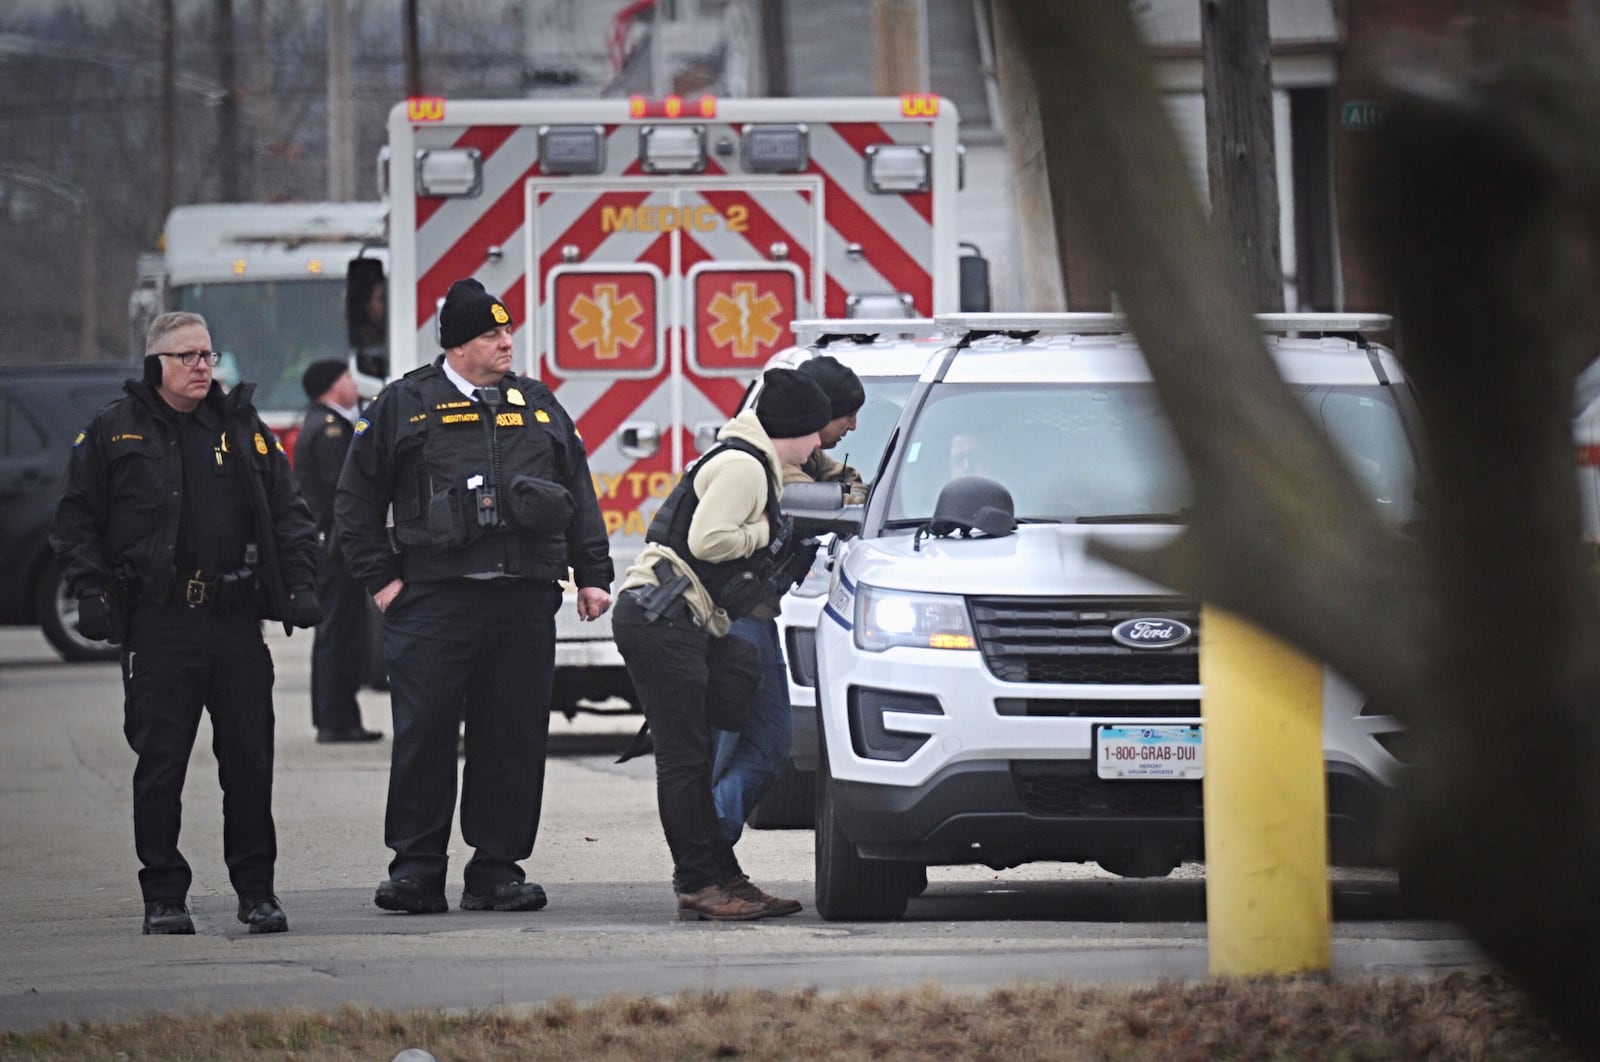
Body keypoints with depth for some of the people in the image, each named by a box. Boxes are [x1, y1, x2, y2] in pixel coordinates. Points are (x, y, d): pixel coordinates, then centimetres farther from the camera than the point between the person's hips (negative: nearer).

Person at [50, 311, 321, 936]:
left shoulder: (242, 430, 13)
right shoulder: (113, 433, 5)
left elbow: (288, 515, 15)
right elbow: (77, 522, 6)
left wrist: (299, 585, 3)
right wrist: (93, 592, -6)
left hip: (236, 621, 2)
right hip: (157, 624, -2)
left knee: (249, 761, 3)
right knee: (159, 765, -1)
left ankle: (256, 890, 12)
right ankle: (164, 896, 6)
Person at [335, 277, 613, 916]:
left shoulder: (538, 407, 16)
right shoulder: (405, 407, 5)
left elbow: (579, 496, 19)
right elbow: (357, 499, 6)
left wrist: (593, 575, 12)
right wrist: (380, 577, -1)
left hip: (525, 600, 3)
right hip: (435, 597, -3)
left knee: (514, 737, 3)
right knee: (424, 736, -4)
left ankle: (496, 869, 9)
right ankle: (417, 869, 2)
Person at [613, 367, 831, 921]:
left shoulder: (757, 467, 22)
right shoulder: (742, 467, -11)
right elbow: (707, 540, -21)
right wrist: (768, 532, -8)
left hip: (682, 625, 11)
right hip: (660, 620, -11)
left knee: (693, 758, 10)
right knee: (684, 758, -10)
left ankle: (724, 880, 11)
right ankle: (698, 885, -11)